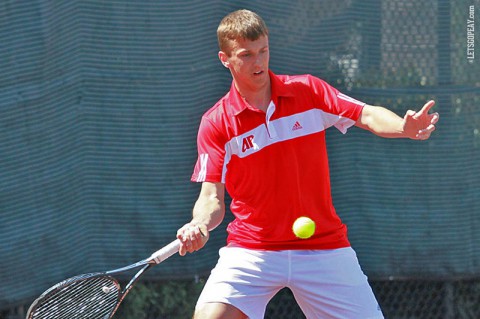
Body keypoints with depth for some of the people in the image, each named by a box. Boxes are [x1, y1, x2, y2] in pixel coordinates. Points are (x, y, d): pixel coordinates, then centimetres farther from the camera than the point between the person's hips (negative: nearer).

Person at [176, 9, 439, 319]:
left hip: (324, 247, 2)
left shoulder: (308, 90, 1)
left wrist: (404, 128, -30)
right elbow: (212, 197, -8)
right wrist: (200, 224, -31)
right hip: (250, 252, -2)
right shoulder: (216, 123, -4)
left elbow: (368, 116, -8)